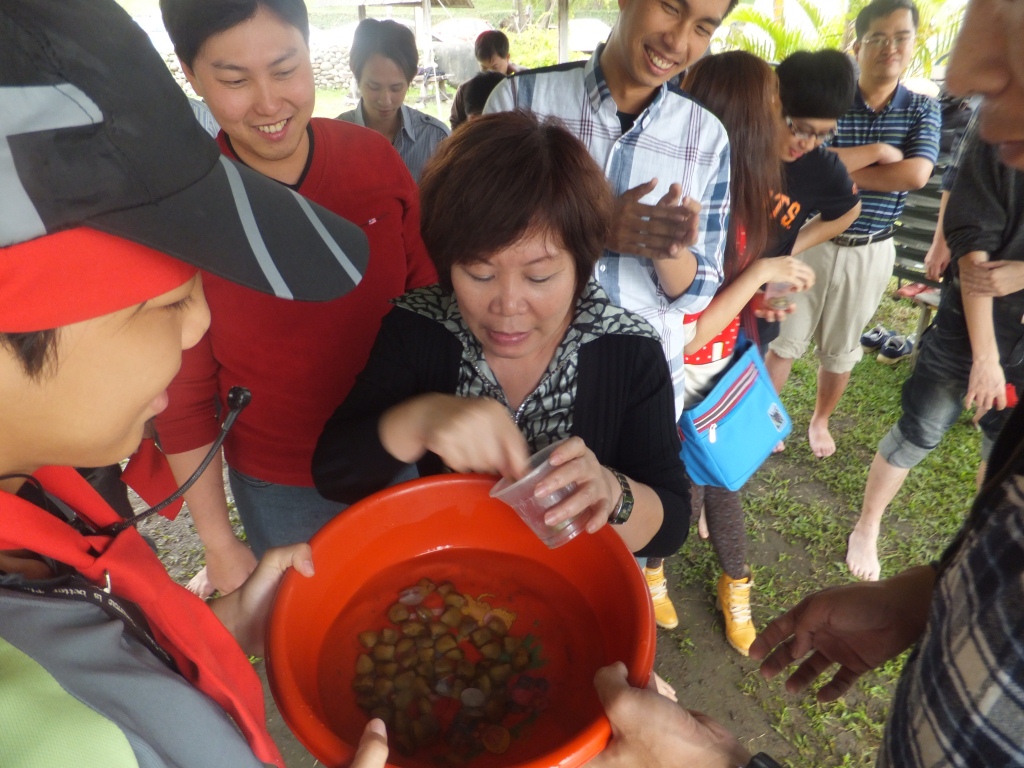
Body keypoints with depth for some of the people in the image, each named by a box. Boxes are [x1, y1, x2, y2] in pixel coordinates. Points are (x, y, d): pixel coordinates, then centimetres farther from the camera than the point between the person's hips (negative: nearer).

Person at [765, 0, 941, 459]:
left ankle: (820, 420, 35)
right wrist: (878, 150, -18)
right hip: (810, 240, -2)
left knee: (840, 351, 15)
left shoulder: (923, 111, 1)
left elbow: (915, 175, -16)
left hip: (869, 252, 2)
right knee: (783, 339, 7)